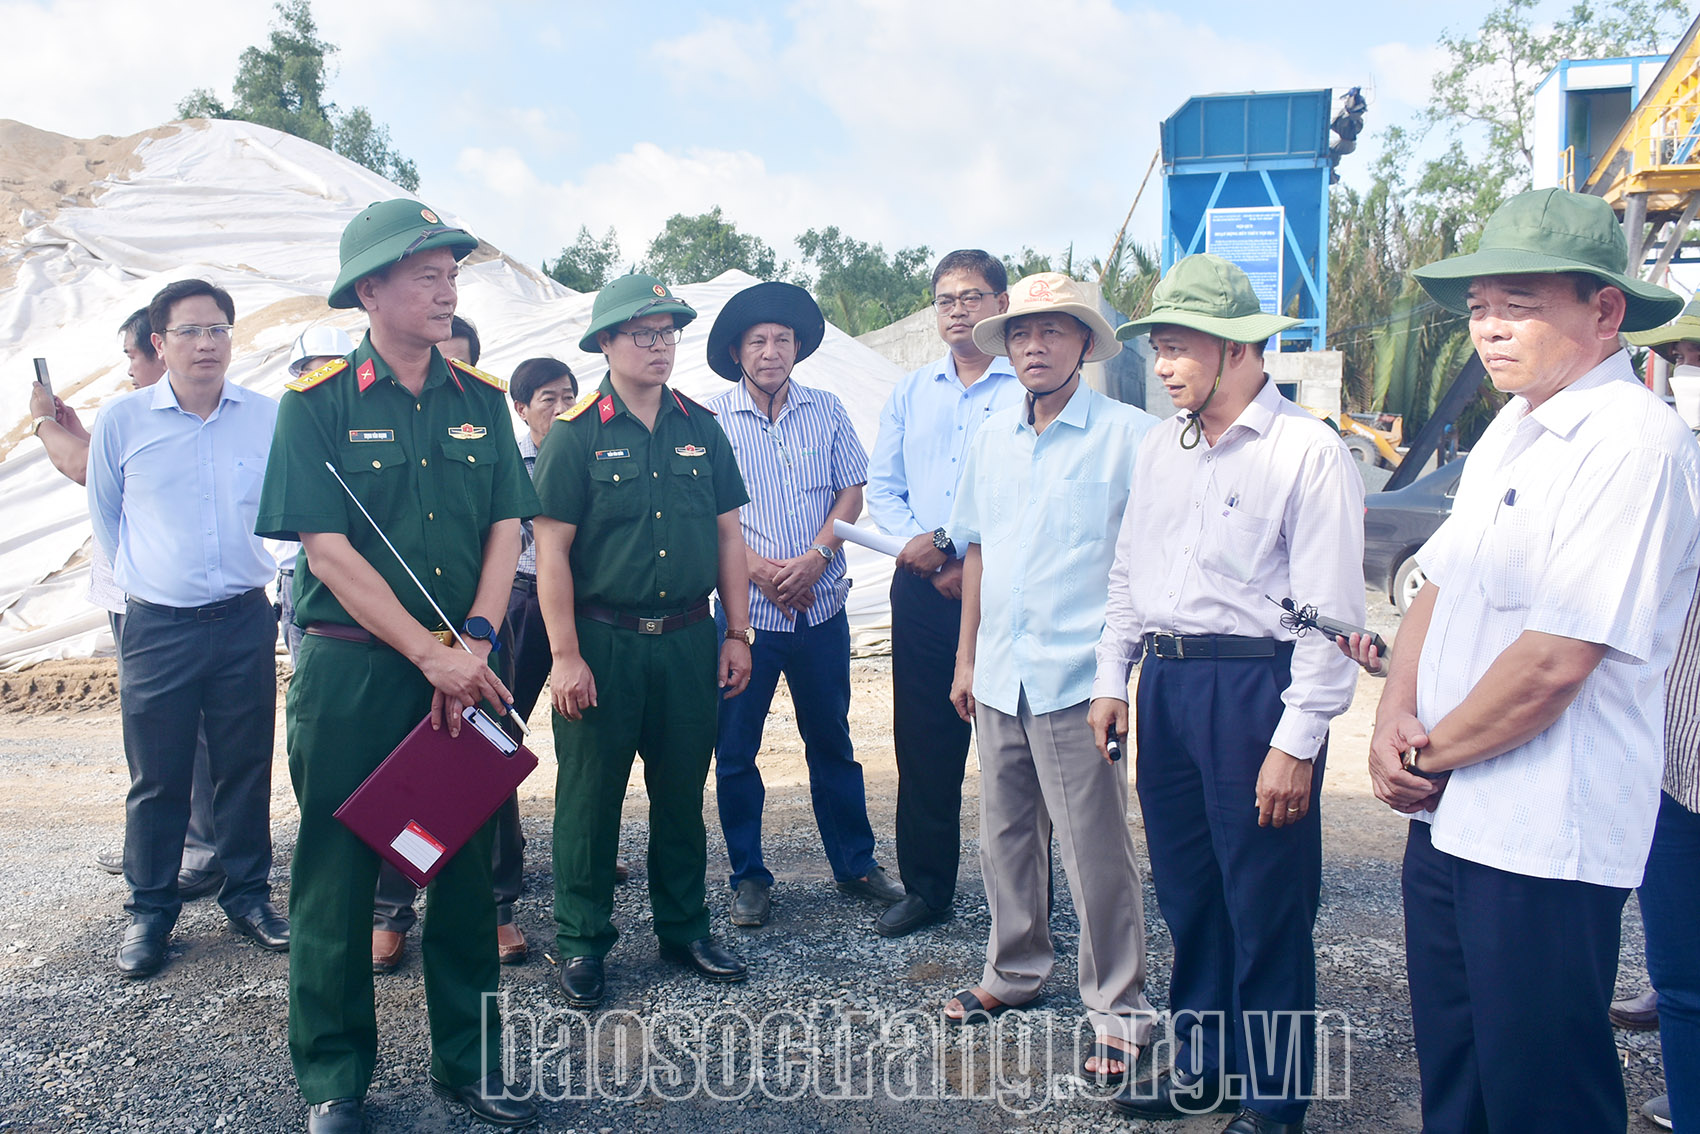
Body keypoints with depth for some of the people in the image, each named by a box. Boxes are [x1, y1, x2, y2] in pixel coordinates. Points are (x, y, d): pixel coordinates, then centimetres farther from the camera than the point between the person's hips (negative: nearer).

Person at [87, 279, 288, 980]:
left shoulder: (269, 418, 0)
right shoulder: (122, 420, 0)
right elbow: (104, 515, 13)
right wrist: (144, 579, 13)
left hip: (245, 621, 1)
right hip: (157, 626, -1)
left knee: (246, 765, 10)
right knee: (157, 777, 6)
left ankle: (247, 894, 25)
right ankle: (149, 910, 21)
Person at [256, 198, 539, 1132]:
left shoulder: (481, 401, 8)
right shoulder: (316, 404, -4)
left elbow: (506, 527, 5)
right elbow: (329, 549, -10)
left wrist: (475, 641, -8)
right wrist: (430, 654, -14)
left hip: (463, 669, 4)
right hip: (350, 668, -3)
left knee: (467, 862, 9)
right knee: (338, 870, 5)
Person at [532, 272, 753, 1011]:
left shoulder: (701, 430, 8)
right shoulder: (575, 436, -5)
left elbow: (728, 535, 11)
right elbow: (551, 550, -8)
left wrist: (737, 633, 6)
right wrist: (565, 656, -13)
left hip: (688, 642, 4)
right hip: (603, 643, -4)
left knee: (683, 790, 13)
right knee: (590, 795, 5)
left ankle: (684, 927, 28)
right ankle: (582, 942, 20)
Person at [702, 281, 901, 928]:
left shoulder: (826, 411, 7)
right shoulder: (711, 421, -2)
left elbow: (851, 491, 5)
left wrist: (817, 555, -10)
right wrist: (761, 569, -14)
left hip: (822, 604, 2)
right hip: (744, 607, -2)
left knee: (832, 741, 13)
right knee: (735, 749, 5)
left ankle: (855, 863, 26)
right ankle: (748, 877, 20)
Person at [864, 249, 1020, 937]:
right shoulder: (910, 393, 15)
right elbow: (880, 486, 13)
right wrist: (913, 538, -7)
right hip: (921, 587, 5)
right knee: (922, 743, 10)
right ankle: (926, 889, 24)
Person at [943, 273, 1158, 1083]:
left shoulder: (1128, 435, -7)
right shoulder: (992, 439, 11)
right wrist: (966, 657, 16)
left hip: (1078, 680, -6)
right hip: (1000, 677, 6)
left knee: (1096, 854, 1)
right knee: (1005, 836, 17)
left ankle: (1118, 1011, 17)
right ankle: (1014, 971, 35)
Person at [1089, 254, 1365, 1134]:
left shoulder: (1308, 452, -10)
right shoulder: (1160, 449, 12)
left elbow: (1330, 612, -13)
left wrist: (1297, 740, -16)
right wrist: (1111, 680, 14)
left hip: (1256, 685, -7)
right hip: (1165, 681, 7)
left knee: (1267, 908, 4)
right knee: (1186, 891, 16)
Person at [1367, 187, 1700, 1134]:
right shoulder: (1510, 433, 11)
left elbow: (1556, 661, -23)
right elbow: (1438, 586, 13)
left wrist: (1433, 757, -10)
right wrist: (1396, 720, -3)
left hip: (1542, 842, -8)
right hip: (1448, 817, 8)